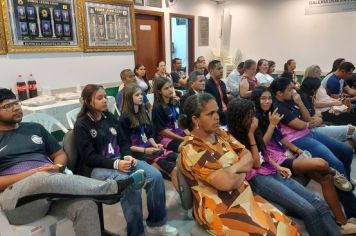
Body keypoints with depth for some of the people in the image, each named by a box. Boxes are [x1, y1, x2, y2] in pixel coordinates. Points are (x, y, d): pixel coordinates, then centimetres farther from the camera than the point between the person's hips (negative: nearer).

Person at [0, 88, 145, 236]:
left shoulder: (35, 128, 18)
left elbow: (60, 155, 19)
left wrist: (57, 167, -5)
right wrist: (32, 173, -14)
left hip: (52, 187, 3)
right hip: (14, 196, -3)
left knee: (85, 204, -30)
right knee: (44, 179, -39)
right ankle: (116, 187, -32)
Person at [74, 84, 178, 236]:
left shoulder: (110, 117, 12)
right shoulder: (81, 125, -6)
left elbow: (123, 141, 13)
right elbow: (89, 157, -13)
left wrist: (127, 156, -10)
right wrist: (115, 164, -25)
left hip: (119, 160, 6)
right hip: (95, 168, -6)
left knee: (155, 175, -17)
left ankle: (156, 223, -2)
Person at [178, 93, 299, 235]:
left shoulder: (221, 134, 4)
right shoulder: (191, 149, -20)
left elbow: (248, 157, 4)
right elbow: (226, 182, -25)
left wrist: (233, 169, -15)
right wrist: (242, 173, -5)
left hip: (245, 196, 7)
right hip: (219, 210, -7)